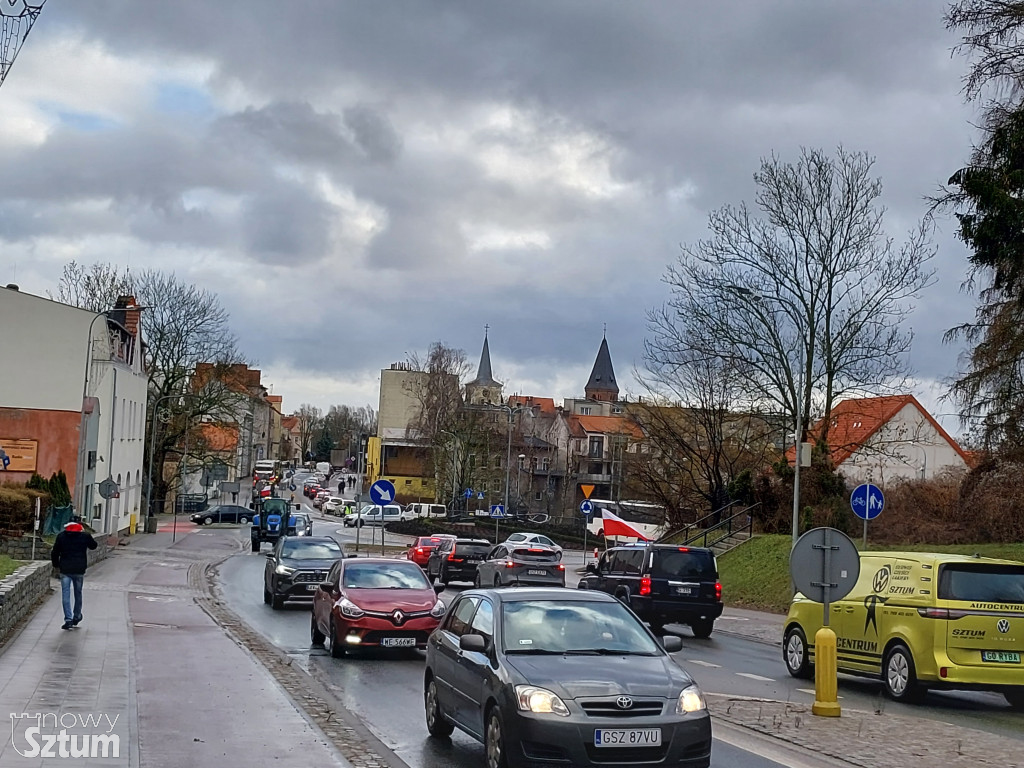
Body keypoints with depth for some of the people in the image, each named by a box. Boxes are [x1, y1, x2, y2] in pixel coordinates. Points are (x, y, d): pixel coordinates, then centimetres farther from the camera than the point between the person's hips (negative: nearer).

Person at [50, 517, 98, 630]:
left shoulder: (61, 536, 0)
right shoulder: (85, 536, -2)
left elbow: (54, 552, 3)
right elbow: (94, 545, 17)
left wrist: (56, 565, 17)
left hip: (65, 570, -1)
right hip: (79, 570, 1)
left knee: (66, 594, -1)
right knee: (78, 593, 15)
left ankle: (68, 619, -12)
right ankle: (77, 617, 26)